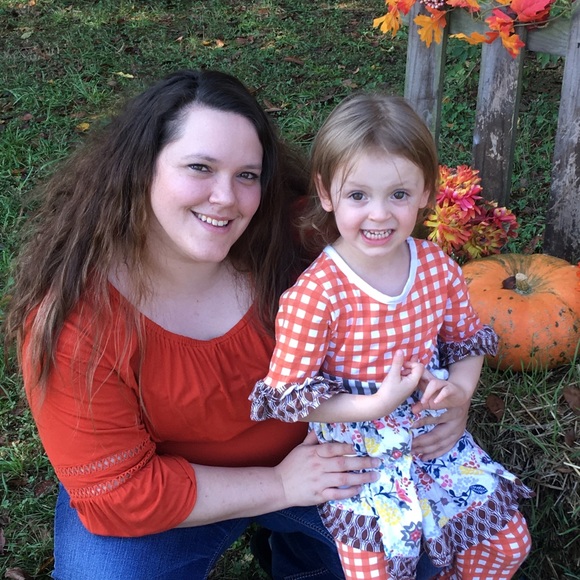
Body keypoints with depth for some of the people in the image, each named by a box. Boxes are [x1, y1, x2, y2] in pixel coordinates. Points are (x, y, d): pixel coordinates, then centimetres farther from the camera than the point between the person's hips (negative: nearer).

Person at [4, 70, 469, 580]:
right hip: (164, 500, -2)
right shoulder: (71, 315, -26)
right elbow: (115, 490, -22)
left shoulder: (291, 237, -20)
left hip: (310, 453, 3)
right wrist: (279, 485, -24)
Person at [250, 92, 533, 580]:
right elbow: (286, 394, -19)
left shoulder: (439, 268, -8)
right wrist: (376, 405, -25)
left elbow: (468, 339, 8)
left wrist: (461, 388, -11)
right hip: (359, 457, -4)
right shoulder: (313, 296, -24)